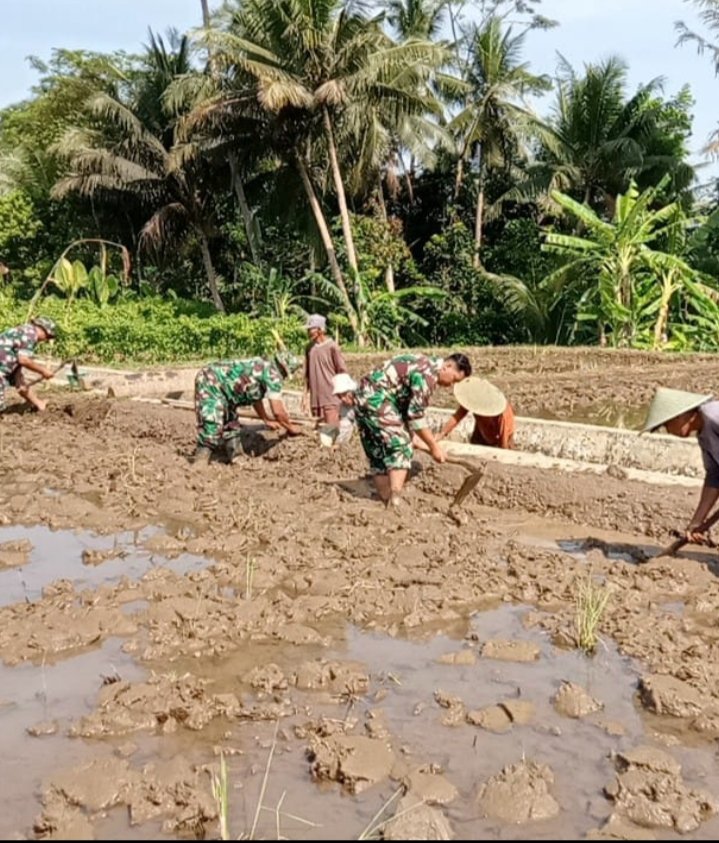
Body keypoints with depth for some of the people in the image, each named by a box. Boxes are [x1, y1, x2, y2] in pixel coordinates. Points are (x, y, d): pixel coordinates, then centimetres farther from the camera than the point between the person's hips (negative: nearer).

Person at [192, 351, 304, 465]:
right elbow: (278, 411, -14)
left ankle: (235, 459, 23)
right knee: (211, 429, -17)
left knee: (230, 427, 16)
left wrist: (267, 420, 40)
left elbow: (254, 396, 32)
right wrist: (290, 428, 4)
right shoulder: (273, 374, -12)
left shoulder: (263, 367, 16)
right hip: (210, 382, -11)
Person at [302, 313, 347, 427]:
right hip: (315, 399, 5)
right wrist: (306, 395, 12)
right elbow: (307, 374, 15)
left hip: (331, 398, -5)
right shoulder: (309, 347, 10)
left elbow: (342, 372, -5)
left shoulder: (332, 346, -7)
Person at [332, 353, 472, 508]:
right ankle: (394, 501, -22)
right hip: (376, 399, -10)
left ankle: (386, 502, 14)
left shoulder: (427, 366, 17)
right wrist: (434, 447, -13)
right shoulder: (427, 373, -16)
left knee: (378, 455, 10)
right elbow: (415, 415, -17)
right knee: (401, 447, -13)